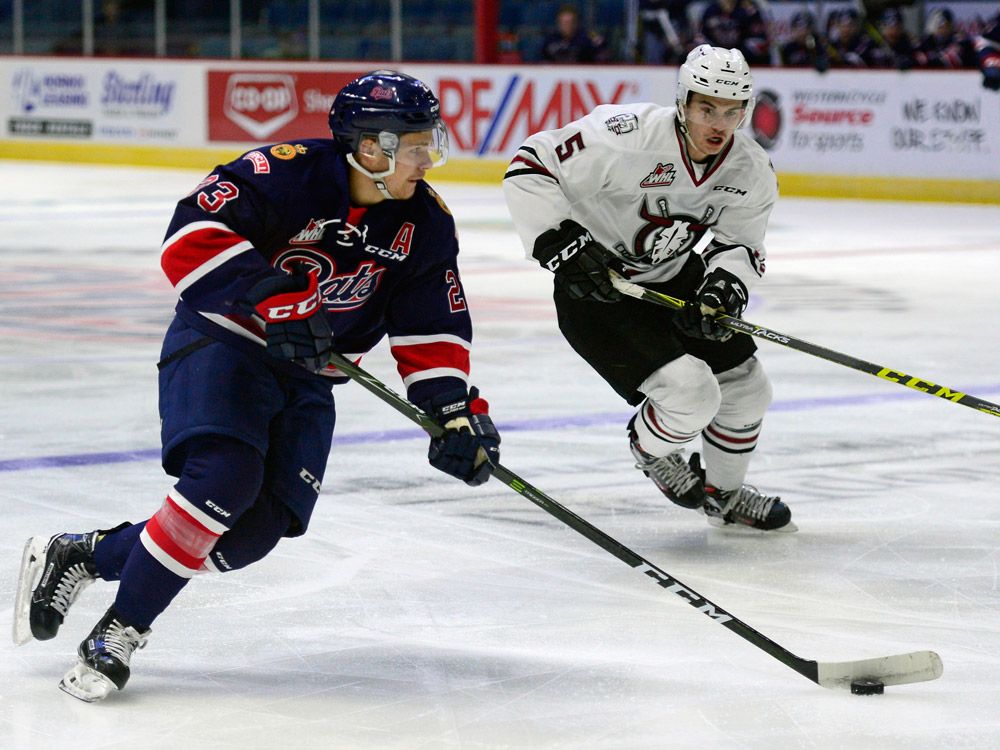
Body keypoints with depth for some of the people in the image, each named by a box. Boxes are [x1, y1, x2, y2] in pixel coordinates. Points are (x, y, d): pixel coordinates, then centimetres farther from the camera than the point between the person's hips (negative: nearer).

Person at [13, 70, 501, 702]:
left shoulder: (425, 221, -1)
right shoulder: (289, 174, -20)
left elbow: (433, 328, 5)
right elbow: (193, 235, -28)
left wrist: (455, 409, -7)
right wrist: (275, 294, -36)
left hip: (307, 376, 6)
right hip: (223, 341, -6)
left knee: (258, 527, -10)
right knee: (224, 476, -30)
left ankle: (79, 556, 7)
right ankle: (120, 632, -15)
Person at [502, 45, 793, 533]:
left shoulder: (751, 172, -11)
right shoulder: (627, 136, -30)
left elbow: (739, 242, 0)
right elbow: (529, 169, -24)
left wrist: (727, 286, -21)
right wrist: (562, 244, -30)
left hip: (677, 281, 7)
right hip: (596, 289, -7)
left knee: (746, 389, 11)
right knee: (691, 392, -20)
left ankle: (725, 495, 38)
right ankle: (651, 452, 16)